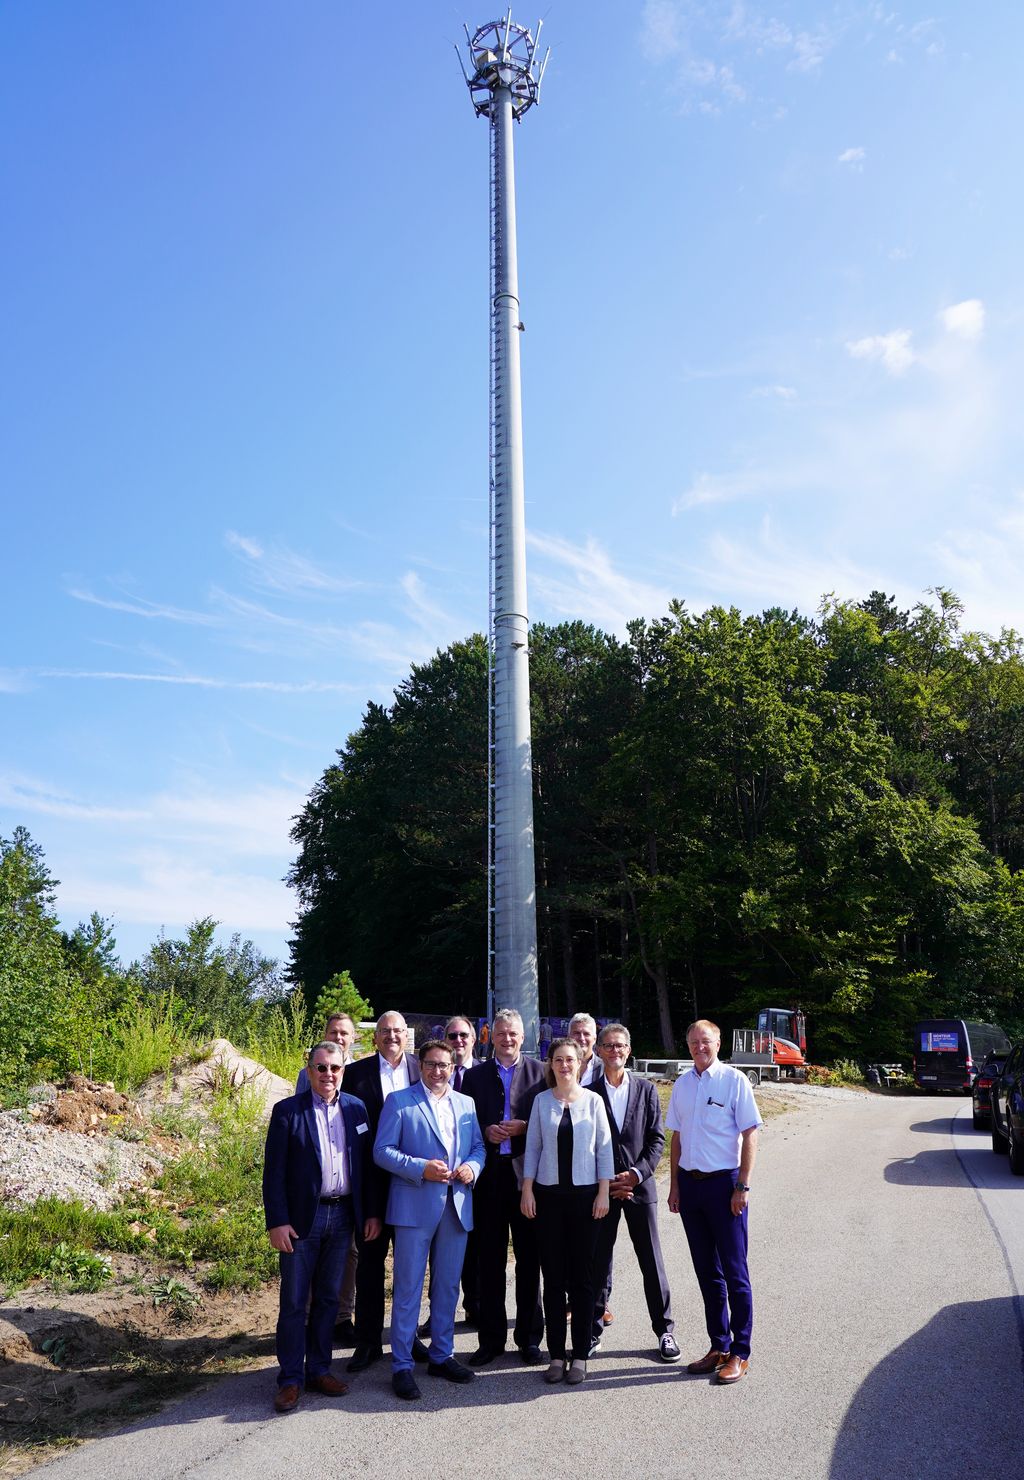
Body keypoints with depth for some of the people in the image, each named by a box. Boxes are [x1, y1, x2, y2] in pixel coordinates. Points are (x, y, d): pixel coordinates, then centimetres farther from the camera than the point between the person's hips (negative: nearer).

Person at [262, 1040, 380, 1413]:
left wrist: (372, 1212, 3)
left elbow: (366, 1165, 6)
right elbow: (274, 1171, -7)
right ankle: (290, 1379, 16)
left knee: (328, 1298, 14)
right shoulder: (287, 1111, -7)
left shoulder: (356, 1109, 3)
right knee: (294, 1302, 4)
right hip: (302, 1218, -3)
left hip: (342, 1215, 4)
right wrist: (277, 1222, -12)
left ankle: (319, 1370, 27)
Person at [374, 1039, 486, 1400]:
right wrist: (421, 1168, -19)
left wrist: (472, 1166, -7)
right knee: (408, 1288, 1)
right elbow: (382, 1151, -7)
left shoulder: (466, 1103, 12)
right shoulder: (399, 1102, -3)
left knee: (448, 1286, 14)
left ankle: (441, 1356, 28)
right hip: (415, 1207, -4)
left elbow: (479, 1146, 16)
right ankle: (402, 1365, 12)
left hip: (457, 1207, 5)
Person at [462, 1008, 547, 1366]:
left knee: (530, 1259, 8)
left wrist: (524, 1128, -15)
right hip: (489, 1175, 1)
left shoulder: (540, 1072, 3)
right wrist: (486, 1132, -10)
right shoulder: (475, 1076, 8)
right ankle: (491, 1338, 21)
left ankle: (529, 1337, 21)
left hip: (527, 1173, -1)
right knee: (489, 1260, 9)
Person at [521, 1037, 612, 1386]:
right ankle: (556, 1354, 15)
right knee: (553, 1277, 5)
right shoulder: (541, 1101, 3)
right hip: (548, 1195, 1)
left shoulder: (593, 1101, 0)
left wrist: (603, 1191, -2)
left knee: (582, 1276, 3)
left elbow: (604, 1148, 2)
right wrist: (527, 1189, 0)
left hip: (584, 1194, -1)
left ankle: (580, 1354, 13)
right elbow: (532, 1147, 5)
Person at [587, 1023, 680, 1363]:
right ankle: (592, 1332, 18)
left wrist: (636, 1173, -10)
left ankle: (664, 1330, 18)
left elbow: (657, 1139, 2)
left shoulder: (646, 1089, 4)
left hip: (639, 1185, 1)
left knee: (652, 1262, 5)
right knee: (598, 1262, 6)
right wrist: (607, 1182, -8)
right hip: (600, 1188, 0)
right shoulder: (588, 1093, 0)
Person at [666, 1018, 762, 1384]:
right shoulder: (682, 1085, 8)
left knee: (734, 1271, 2)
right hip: (690, 1183, 5)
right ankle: (719, 1346, 25)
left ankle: (740, 1353, 14)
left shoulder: (734, 1080, -8)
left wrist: (743, 1186, -12)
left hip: (724, 1182, -5)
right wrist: (675, 1185, 10)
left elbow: (749, 1134, -8)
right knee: (706, 1271, 13)